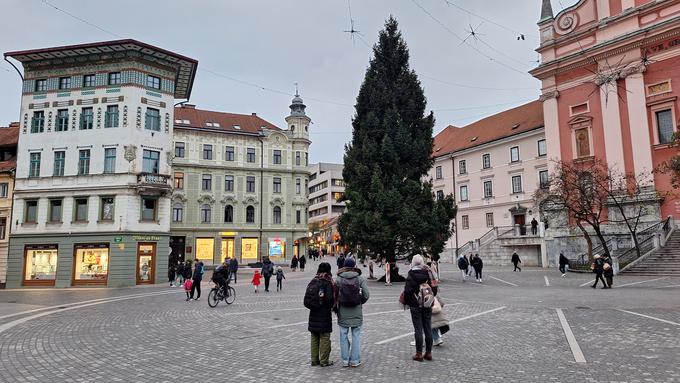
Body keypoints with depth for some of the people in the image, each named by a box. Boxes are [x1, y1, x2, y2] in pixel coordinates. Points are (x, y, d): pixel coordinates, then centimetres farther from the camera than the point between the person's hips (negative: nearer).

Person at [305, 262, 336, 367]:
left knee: (314, 338, 14)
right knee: (325, 338, 3)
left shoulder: (312, 282, 5)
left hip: (313, 315, 6)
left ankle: (314, 359, 20)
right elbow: (331, 299, -18)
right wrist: (332, 307, 1)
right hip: (325, 315, -6)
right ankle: (324, 361, 7)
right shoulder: (328, 283, -13)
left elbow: (306, 300, 6)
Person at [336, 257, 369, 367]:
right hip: (356, 313, 0)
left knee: (344, 336, 10)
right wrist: (360, 302, 9)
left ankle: (345, 360, 15)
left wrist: (337, 306, 11)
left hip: (343, 313, 1)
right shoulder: (360, 279, -6)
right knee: (356, 336, 9)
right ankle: (355, 360, 12)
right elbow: (366, 294, -9)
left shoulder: (338, 279, -4)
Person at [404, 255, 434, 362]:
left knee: (418, 329, 2)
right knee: (428, 329, 10)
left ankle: (419, 353, 6)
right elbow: (434, 289, 2)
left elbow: (407, 291, -16)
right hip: (428, 305, 4)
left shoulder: (410, 276, -12)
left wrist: (406, 302, -2)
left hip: (415, 306, -3)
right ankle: (428, 352, 17)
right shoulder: (428, 274, -1)